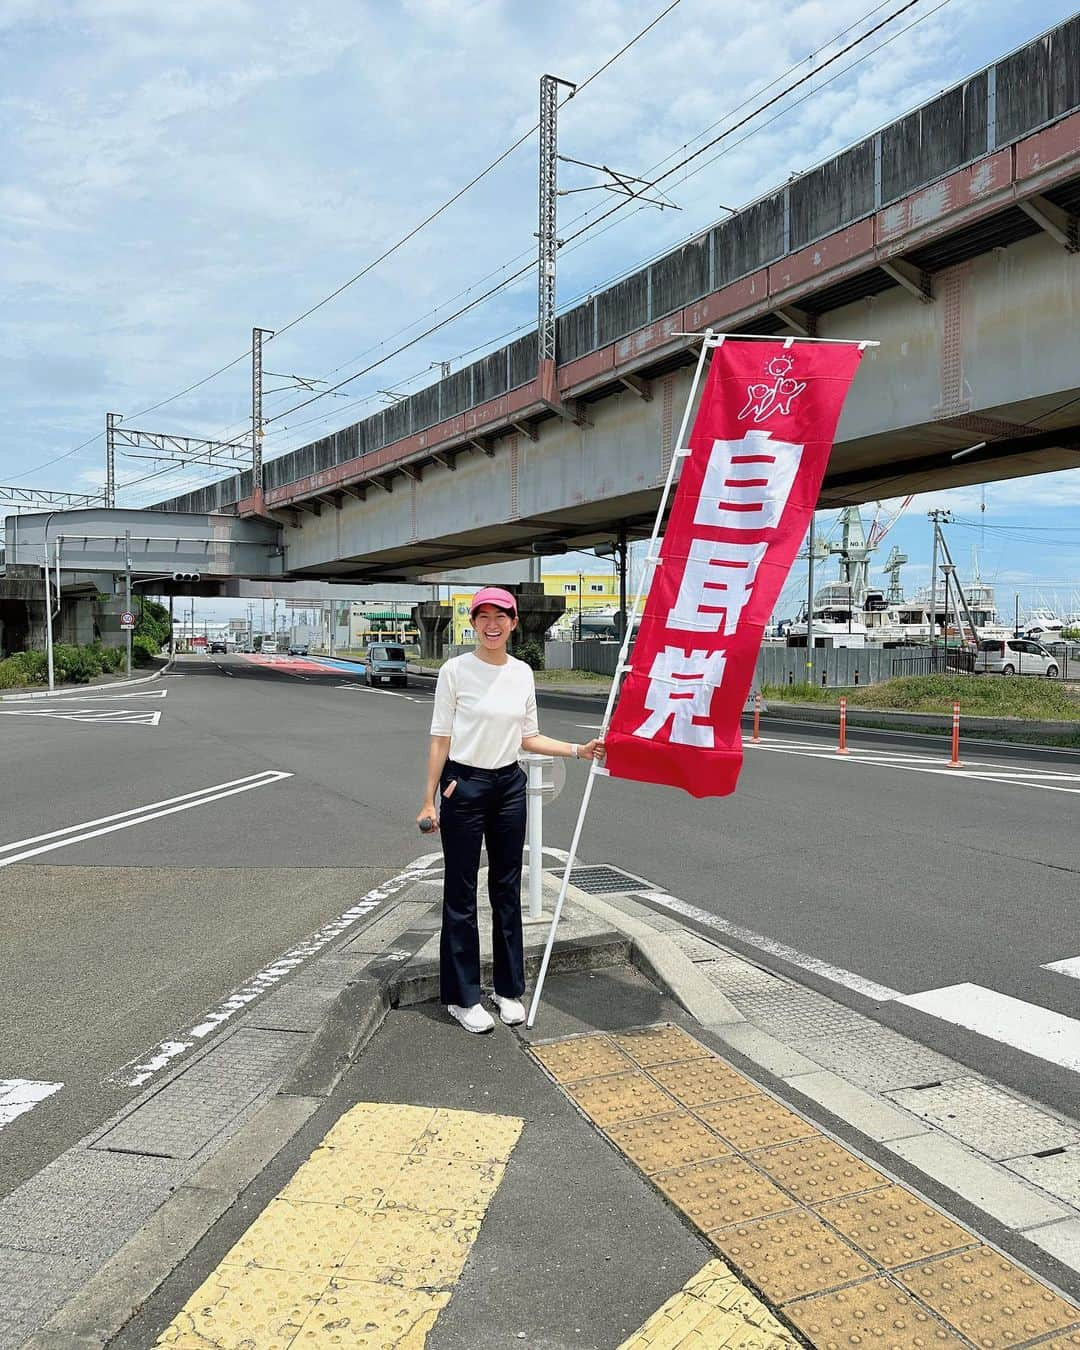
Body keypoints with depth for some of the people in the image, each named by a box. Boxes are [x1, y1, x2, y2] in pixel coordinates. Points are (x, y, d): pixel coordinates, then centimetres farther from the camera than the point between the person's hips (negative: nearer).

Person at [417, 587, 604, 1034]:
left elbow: (528, 737, 11)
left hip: (510, 785, 5)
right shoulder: (456, 670, -9)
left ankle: (509, 989, 27)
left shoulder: (522, 673, 5)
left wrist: (577, 750, 1)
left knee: (507, 889, 13)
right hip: (463, 784, -5)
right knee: (461, 893, 4)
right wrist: (429, 800, -9)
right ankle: (462, 997, 17)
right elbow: (440, 738, -7)